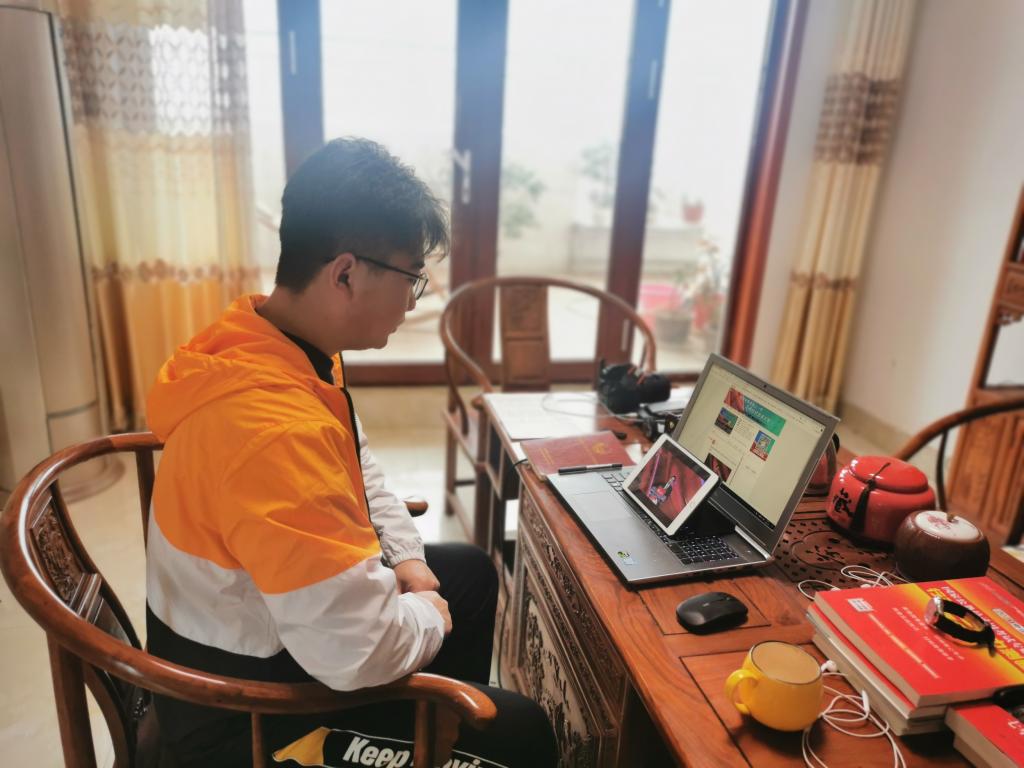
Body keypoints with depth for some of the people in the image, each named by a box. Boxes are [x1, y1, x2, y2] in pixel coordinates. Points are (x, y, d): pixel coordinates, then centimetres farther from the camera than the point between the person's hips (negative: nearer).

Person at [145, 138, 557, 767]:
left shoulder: (282, 350, -7)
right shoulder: (274, 429, -38)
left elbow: (358, 470, 10)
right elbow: (359, 653, -36)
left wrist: (406, 554, 0)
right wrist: (427, 617, -16)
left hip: (261, 620, 9)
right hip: (246, 707, -9)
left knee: (472, 570, 22)